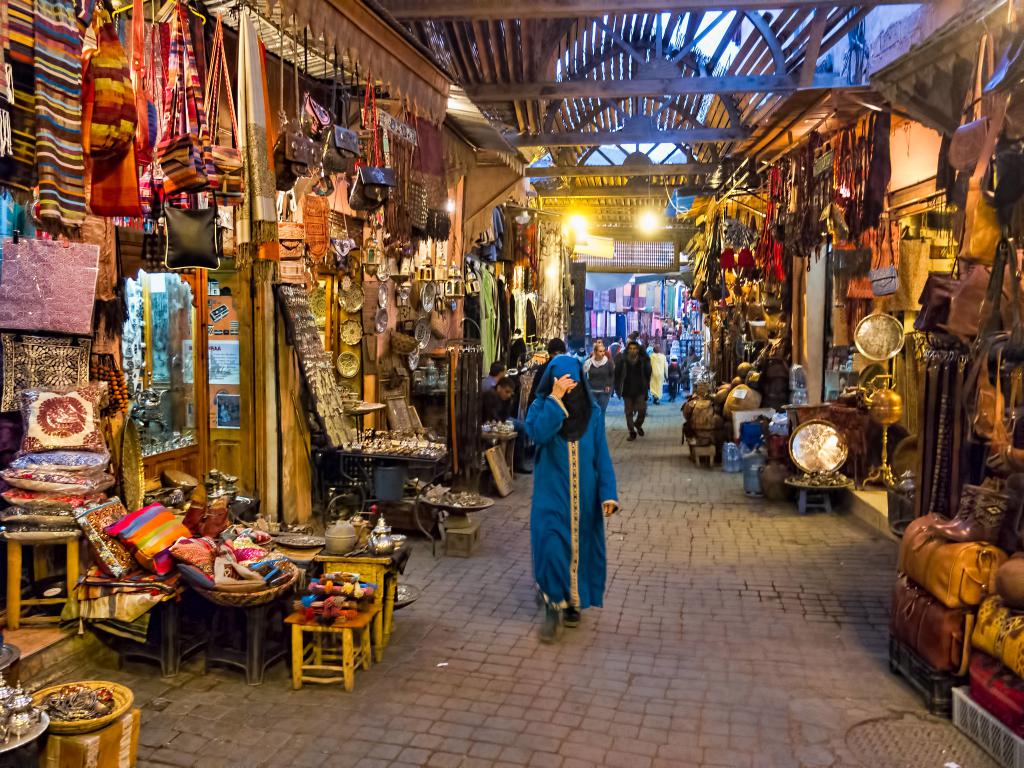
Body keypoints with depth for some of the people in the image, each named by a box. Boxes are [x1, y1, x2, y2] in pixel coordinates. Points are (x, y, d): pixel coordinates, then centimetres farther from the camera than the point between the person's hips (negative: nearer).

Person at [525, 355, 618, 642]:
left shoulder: (592, 411, 0)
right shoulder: (541, 407, -5)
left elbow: (602, 455, 0)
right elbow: (538, 434, -26)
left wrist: (608, 494, -8)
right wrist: (555, 398, -26)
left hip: (584, 495, 2)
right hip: (551, 492, -2)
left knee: (580, 547, 11)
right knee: (551, 548, -12)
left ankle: (573, 602, 29)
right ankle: (553, 607, 2)